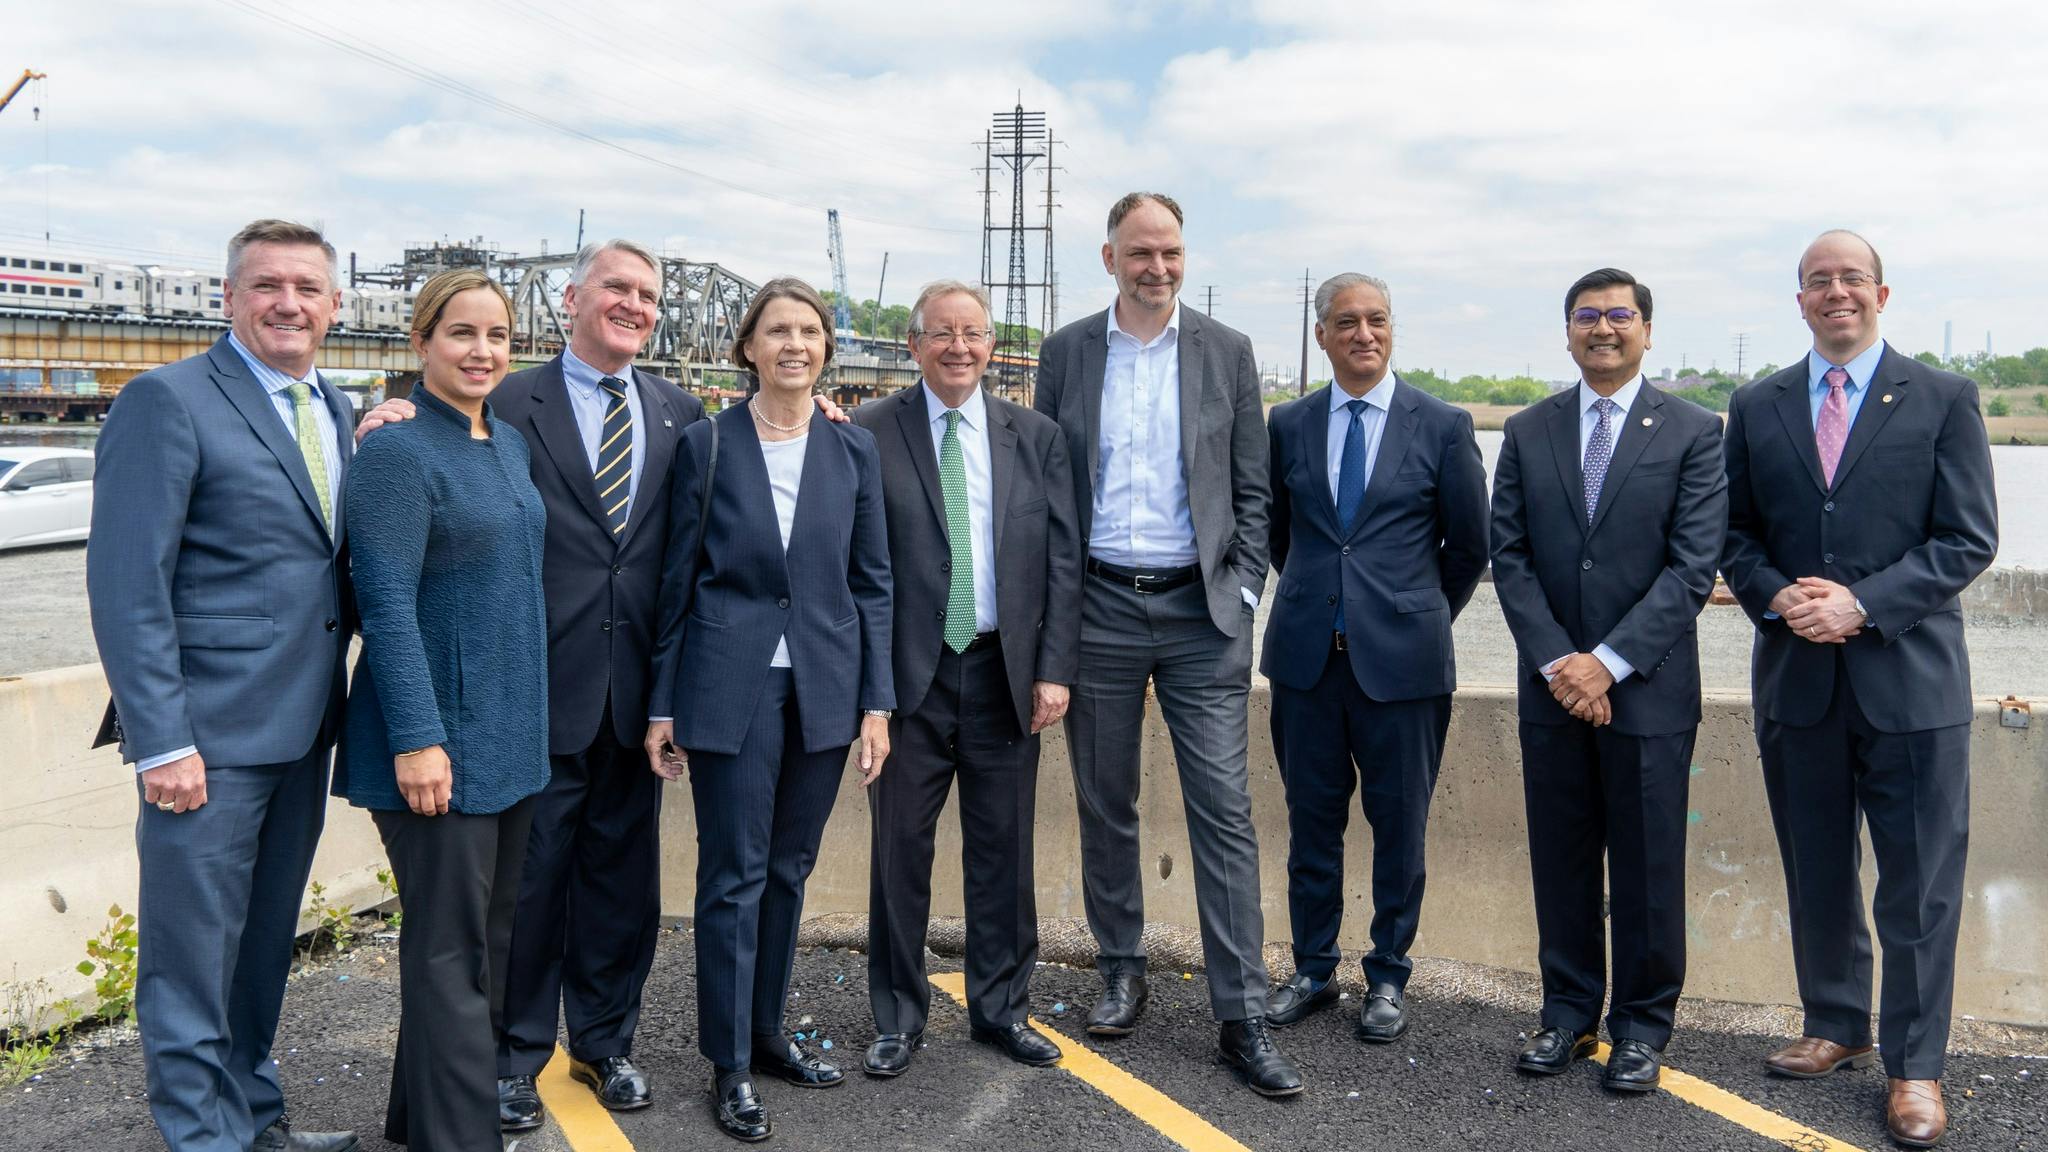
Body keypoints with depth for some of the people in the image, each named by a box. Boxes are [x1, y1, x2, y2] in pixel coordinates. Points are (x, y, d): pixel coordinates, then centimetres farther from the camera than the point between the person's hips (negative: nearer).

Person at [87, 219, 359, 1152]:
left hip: (300, 727, 7)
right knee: (194, 951, 4)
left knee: (263, 941, 20)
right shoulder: (167, 401, -11)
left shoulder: (337, 410, 12)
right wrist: (161, 742, -19)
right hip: (210, 734, -7)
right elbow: (125, 585, -15)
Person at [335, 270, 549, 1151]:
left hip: (512, 731, 8)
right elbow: (386, 603, -17)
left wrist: (527, 717, 14)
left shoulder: (510, 443, 11)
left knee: (490, 935, 16)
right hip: (439, 731, -8)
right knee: (450, 946, 0)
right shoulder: (398, 449, -12)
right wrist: (417, 739, -20)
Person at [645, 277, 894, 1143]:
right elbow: (678, 581, 1)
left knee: (788, 869, 13)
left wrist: (876, 701, 1)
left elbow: (871, 581, 6)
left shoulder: (854, 449, 5)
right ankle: (730, 1064, 14)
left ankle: (766, 1031, 29)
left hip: (824, 687, 3)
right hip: (729, 688, -3)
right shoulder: (706, 445, -1)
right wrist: (662, 704, 0)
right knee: (734, 874, 2)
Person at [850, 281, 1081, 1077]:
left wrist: (1055, 668, -1)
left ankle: (1002, 1008, 28)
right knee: (900, 850, 8)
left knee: (1004, 851, 12)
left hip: (1007, 673, 2)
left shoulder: (1036, 436, 6)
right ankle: (899, 1017, 24)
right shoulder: (870, 433, -2)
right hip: (908, 674, -2)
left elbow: (1063, 558, 4)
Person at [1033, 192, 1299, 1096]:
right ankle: (1120, 972, 28)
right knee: (1105, 806, 10)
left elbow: (1252, 489, 6)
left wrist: (1241, 597, -3)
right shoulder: (1067, 352, 6)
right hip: (1099, 606, 1)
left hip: (1202, 611, -1)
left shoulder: (1228, 353, 5)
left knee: (1224, 811, -3)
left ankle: (1242, 1016, 4)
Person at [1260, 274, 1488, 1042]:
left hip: (1401, 659, -2)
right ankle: (1313, 970, 26)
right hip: (1307, 655, 2)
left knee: (1399, 826, 7)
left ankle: (1388, 977, 23)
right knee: (1312, 821, 11)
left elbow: (1469, 546, 6)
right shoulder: (1289, 424, 6)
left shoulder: (1443, 426, -1)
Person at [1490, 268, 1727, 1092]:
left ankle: (1643, 1025, 21)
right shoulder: (1527, 432, 8)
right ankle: (1568, 1010, 24)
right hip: (1552, 686, 3)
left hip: (1649, 690, -2)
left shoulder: (1693, 433, -1)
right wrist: (1557, 662, -9)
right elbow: (1509, 556, 3)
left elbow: (1693, 568, -8)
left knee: (1648, 867, 6)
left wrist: (1608, 661, -15)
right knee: (1561, 861, 10)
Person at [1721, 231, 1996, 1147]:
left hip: (1909, 677, -2)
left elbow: (1969, 540, -5)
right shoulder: (1755, 408, 8)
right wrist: (1778, 598, -11)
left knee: (1920, 884, 4)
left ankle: (1914, 1065, 18)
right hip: (1796, 676, 3)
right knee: (1816, 874, 14)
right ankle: (1835, 1028, 31)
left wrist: (1861, 604, -16)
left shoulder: (1943, 399, 0)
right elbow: (1734, 534, 8)